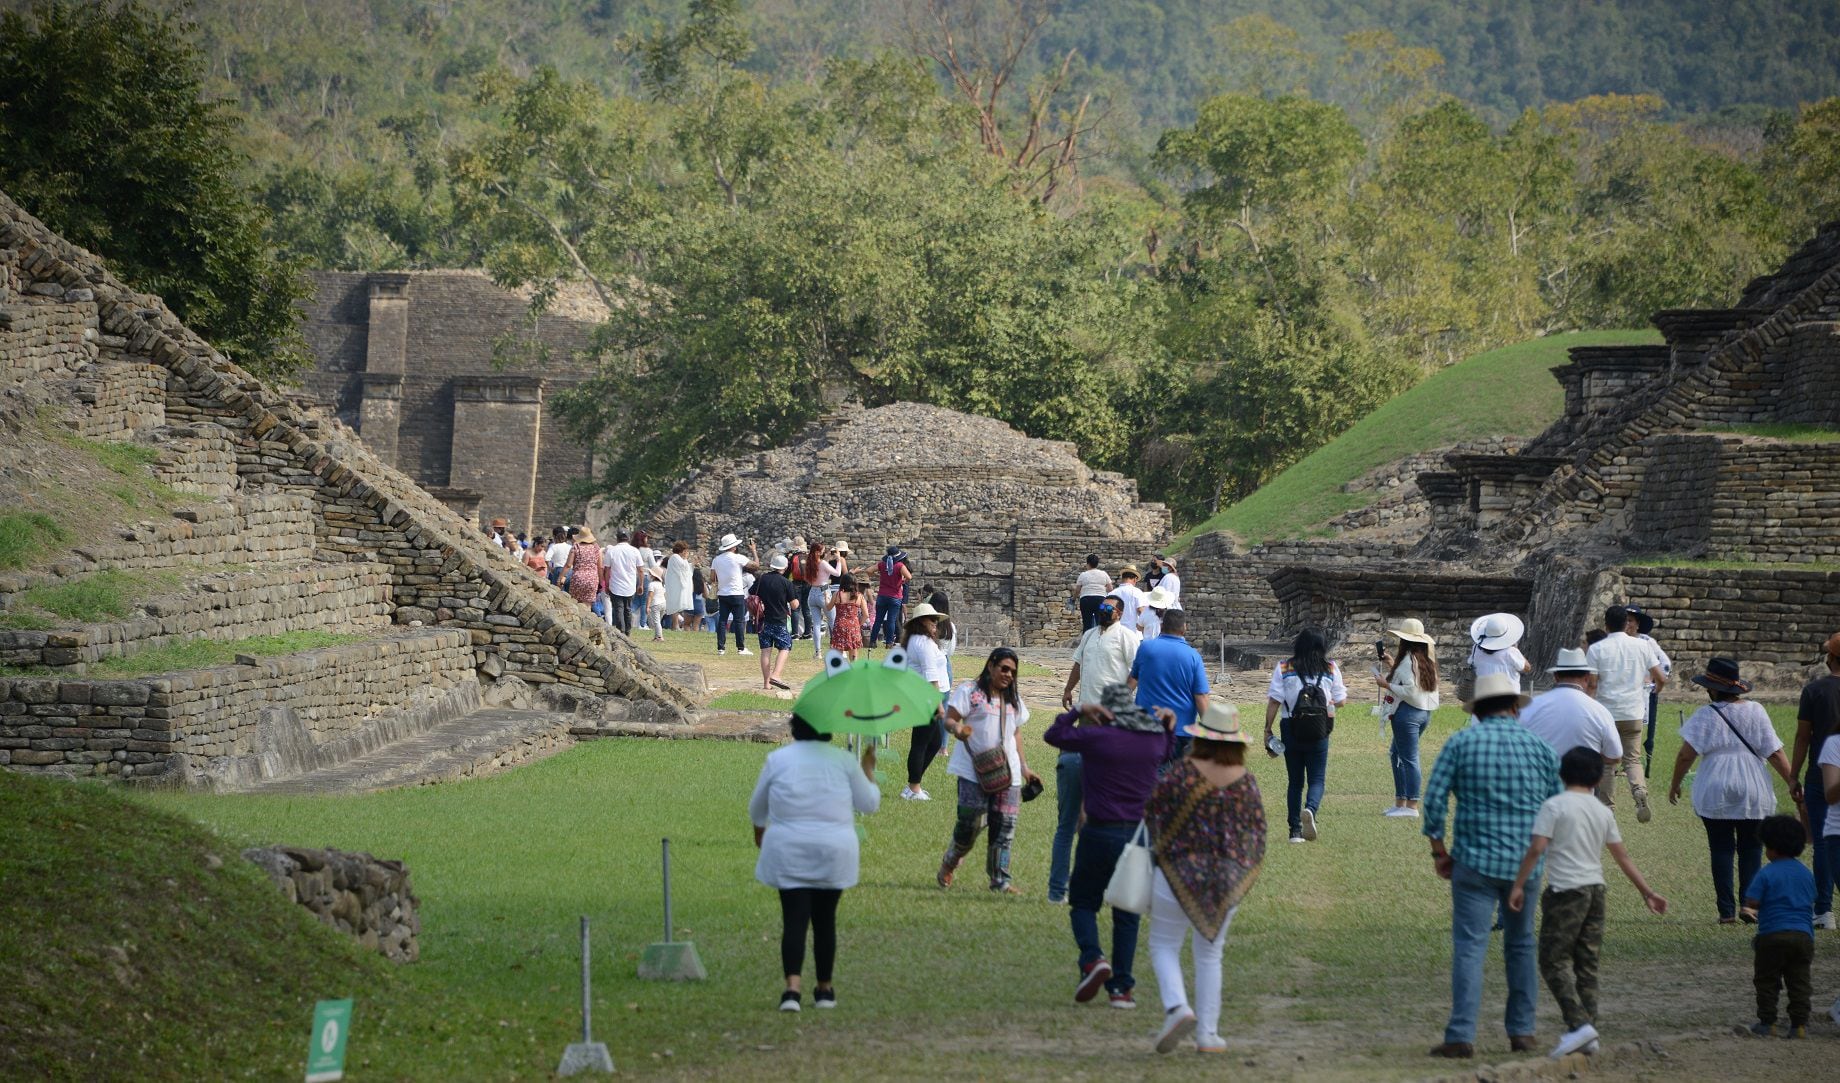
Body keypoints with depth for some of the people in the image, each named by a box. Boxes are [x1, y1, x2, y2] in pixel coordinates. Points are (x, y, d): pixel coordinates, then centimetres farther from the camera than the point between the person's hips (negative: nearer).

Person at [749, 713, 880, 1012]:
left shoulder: (777, 759, 1)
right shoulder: (843, 760, 0)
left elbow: (757, 807, 12)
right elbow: (869, 803, 8)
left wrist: (759, 829, 33)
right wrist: (869, 771, 24)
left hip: (789, 853, -1)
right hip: (834, 853, 1)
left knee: (794, 920, -4)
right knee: (825, 920, 12)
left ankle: (792, 988, -21)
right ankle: (825, 990, 20)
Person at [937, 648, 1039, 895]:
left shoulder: (1014, 699, 19)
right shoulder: (969, 691, 0)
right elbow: (950, 719, -5)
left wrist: (1025, 769, 18)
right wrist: (957, 728, -29)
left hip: (1006, 772, 5)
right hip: (973, 770, -5)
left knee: (1005, 826, -2)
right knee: (970, 823, -7)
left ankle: (1000, 880, 3)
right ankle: (948, 865, 19)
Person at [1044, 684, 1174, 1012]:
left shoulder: (1098, 737, -10)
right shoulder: (1156, 738, 5)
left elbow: (1053, 736, 3)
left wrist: (1078, 712, 6)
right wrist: (1167, 726, 28)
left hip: (1101, 833, -4)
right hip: (1141, 834, 4)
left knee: (1083, 903, 11)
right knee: (1127, 914, 10)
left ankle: (1092, 958, -14)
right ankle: (1121, 987, 7)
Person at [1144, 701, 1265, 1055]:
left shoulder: (1180, 775, -12)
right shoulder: (1246, 782, -3)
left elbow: (1151, 814, -4)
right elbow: (1257, 832, 4)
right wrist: (1244, 872, 19)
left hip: (1179, 873, -3)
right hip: (1229, 880, 3)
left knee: (1164, 946, 9)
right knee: (1209, 955, 15)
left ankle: (1177, 1007, -15)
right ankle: (1207, 1033, 14)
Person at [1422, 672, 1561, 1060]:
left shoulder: (1461, 742, -2)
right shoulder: (1540, 748, 4)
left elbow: (1434, 799, -7)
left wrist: (1439, 850, 2)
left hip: (1475, 862, -2)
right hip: (1526, 865, 3)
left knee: (1469, 947, -4)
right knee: (1521, 946, 17)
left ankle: (1461, 1036, -11)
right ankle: (1521, 1031, 19)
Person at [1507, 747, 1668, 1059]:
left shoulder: (1554, 806, -6)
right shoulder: (1603, 811, 11)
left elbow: (1536, 849, -14)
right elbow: (1623, 857, 15)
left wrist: (1518, 885, -10)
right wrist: (1647, 893, 22)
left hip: (1565, 892, -6)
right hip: (1596, 889, 6)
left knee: (1554, 961, -5)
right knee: (1587, 963, 10)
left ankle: (1579, 1023, -19)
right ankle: (1589, 1029, 10)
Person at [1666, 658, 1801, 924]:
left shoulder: (1705, 716, -7)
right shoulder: (1756, 712, 0)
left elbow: (1686, 755, -8)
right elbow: (1775, 753, -1)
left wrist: (1675, 785, 5)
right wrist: (1792, 781, 5)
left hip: (1715, 793, -1)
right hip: (1753, 793, 1)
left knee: (1721, 850, 5)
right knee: (1751, 849, 11)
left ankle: (1727, 911, 2)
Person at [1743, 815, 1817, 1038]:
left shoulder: (1766, 874, -9)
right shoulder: (1806, 873, 8)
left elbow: (1751, 903, -12)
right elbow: (1811, 902, 14)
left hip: (1773, 935, -4)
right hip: (1803, 935, 4)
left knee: (1767, 982, 8)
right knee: (1799, 983, 7)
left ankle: (1767, 1022, 9)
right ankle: (1799, 1024, 3)